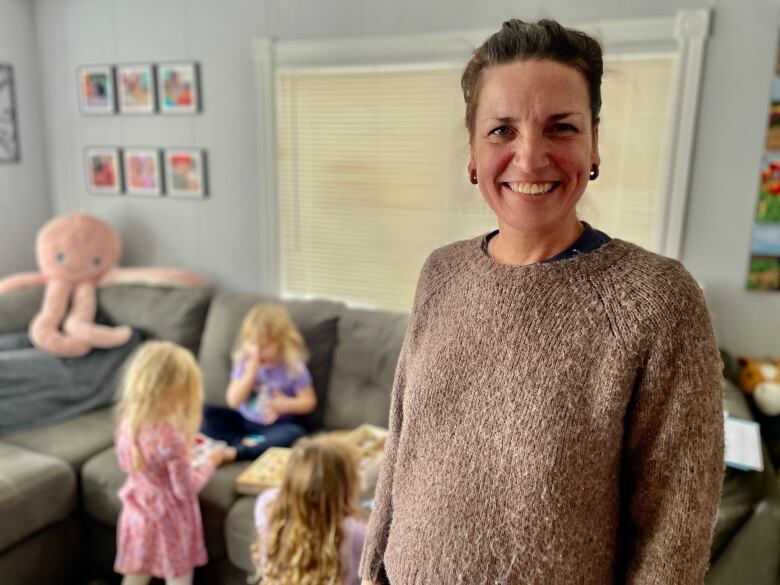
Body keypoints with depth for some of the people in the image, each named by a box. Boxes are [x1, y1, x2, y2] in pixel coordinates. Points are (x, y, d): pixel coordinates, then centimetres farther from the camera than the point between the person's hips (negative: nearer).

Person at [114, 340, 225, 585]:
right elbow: (185, 489, -23)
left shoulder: (127, 424, -11)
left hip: (139, 513, 6)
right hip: (169, 520, -6)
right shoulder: (171, 437, -33)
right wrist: (210, 462, -8)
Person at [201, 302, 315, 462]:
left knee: (295, 432, -35)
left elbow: (309, 401, -6)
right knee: (205, 412, -13)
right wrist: (251, 373, -19)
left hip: (274, 426, -3)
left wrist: (285, 404, -23)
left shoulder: (293, 366, -11)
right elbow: (233, 401, -8)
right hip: (242, 421, 3)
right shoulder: (244, 361, -3)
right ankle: (243, 442, -25)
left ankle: (235, 452, -36)